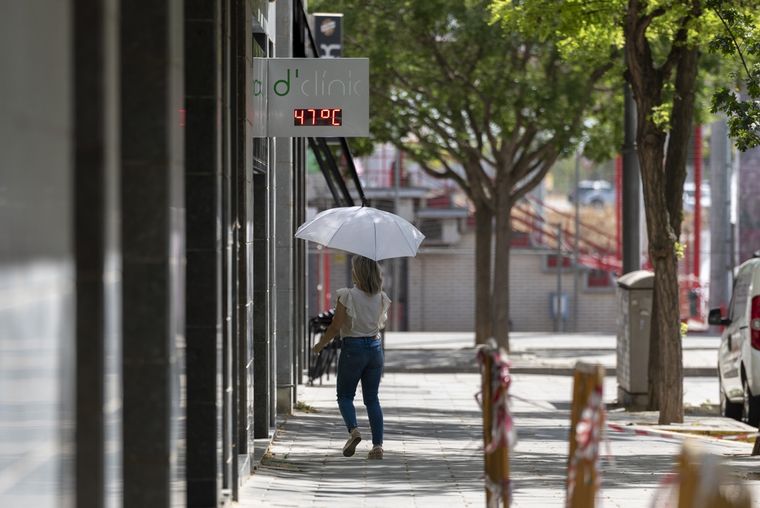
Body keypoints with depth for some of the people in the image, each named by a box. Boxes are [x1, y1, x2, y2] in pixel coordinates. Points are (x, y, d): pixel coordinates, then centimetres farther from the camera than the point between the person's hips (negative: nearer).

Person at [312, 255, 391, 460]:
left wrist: (320, 345, 3)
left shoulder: (347, 296, -13)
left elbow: (335, 327, -10)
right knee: (372, 398, 9)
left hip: (352, 348, -4)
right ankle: (378, 444, 1)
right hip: (375, 348, 4)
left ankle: (353, 428, -16)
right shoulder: (381, 298, 0)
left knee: (345, 395, 10)